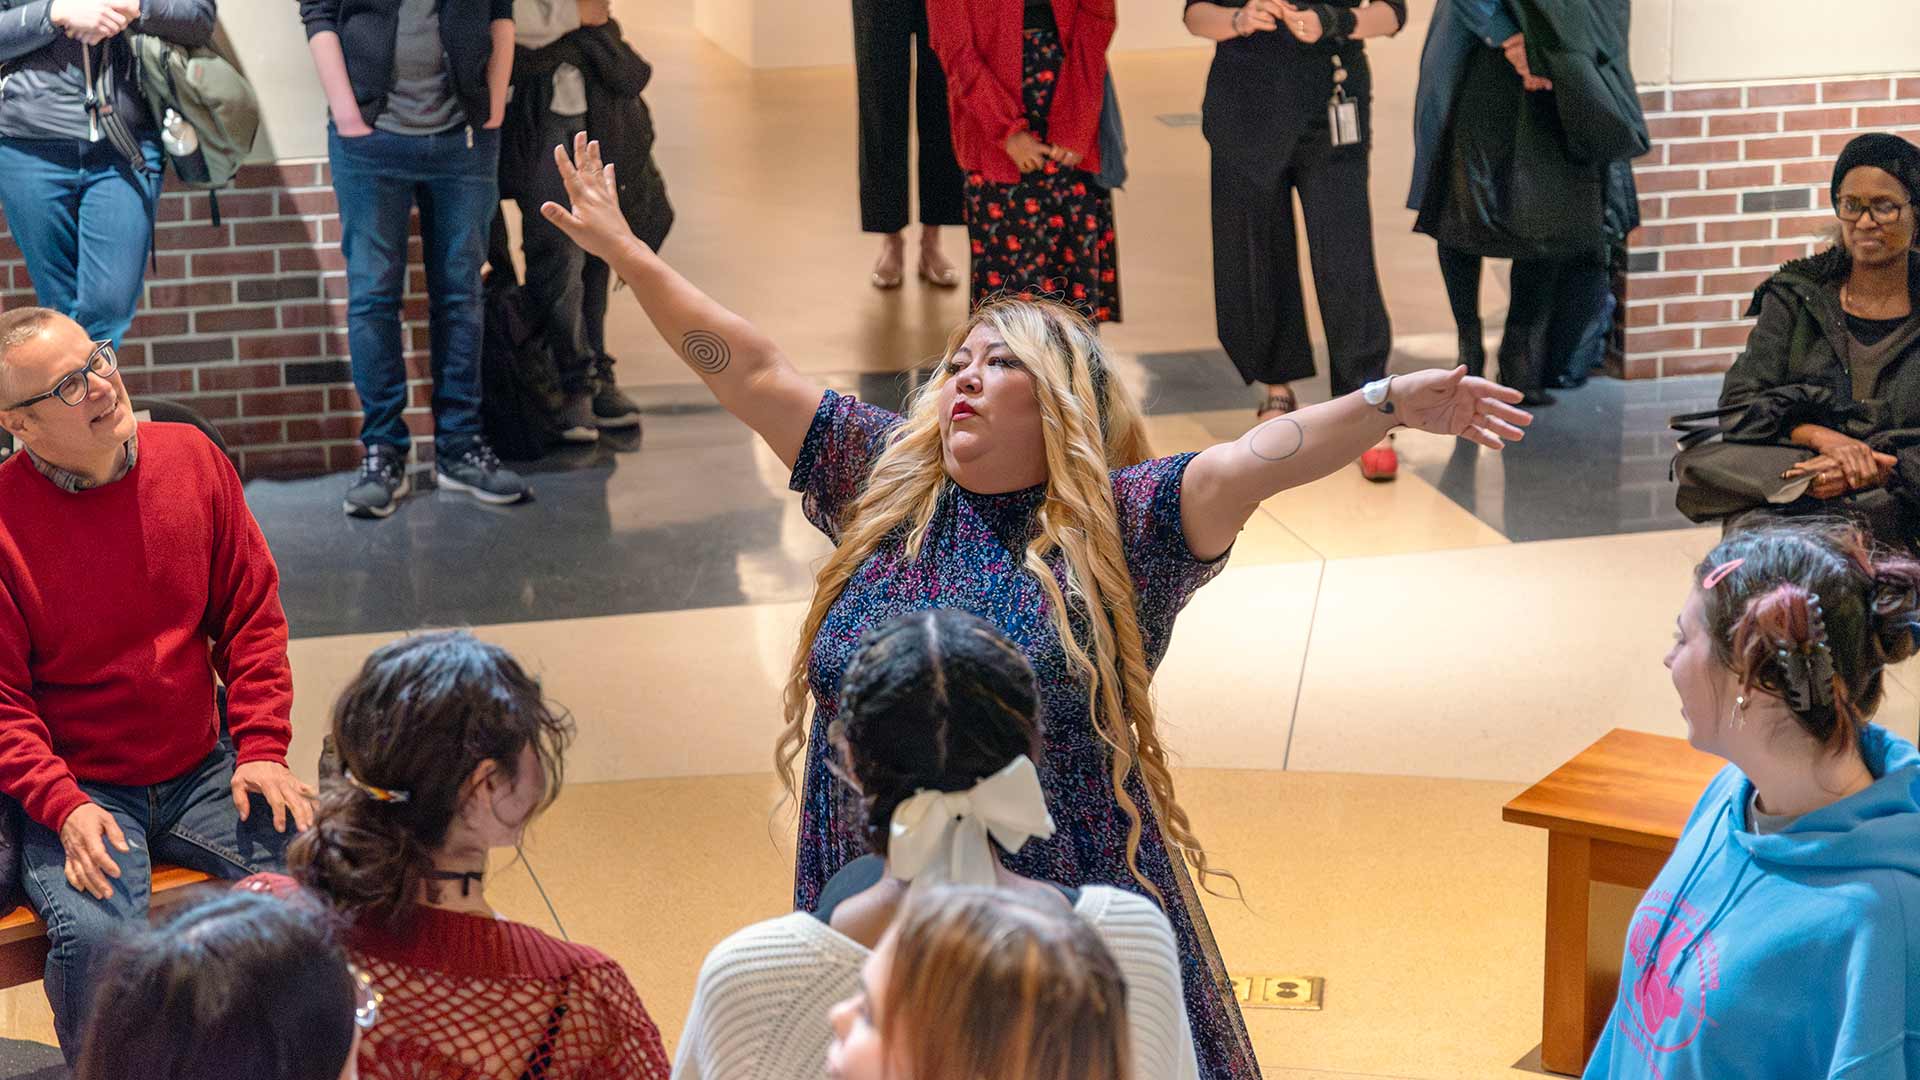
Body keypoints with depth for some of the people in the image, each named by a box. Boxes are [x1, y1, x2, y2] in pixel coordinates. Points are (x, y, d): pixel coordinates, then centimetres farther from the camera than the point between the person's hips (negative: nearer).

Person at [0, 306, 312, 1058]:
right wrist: (66, 807, -22)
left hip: (203, 770, 4)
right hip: (76, 789, -4)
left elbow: (252, 615, 7)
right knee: (93, 933, -30)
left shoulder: (188, 459, 0)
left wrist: (260, 748, -3)